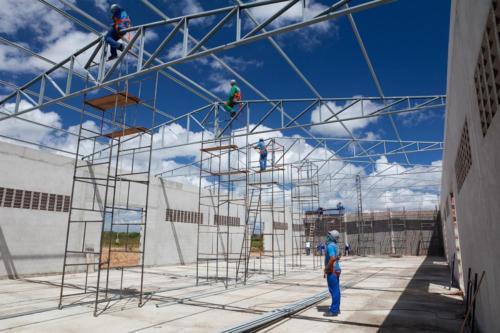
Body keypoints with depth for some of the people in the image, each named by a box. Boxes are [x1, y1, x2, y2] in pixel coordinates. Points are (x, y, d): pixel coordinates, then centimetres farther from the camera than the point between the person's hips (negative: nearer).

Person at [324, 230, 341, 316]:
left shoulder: (330, 246, -19)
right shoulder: (334, 245, 13)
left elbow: (332, 258, -31)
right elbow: (337, 257, 26)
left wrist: (326, 269, -22)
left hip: (332, 271, -10)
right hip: (336, 270, 10)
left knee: (334, 291, -5)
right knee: (336, 290, 13)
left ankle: (334, 310, 0)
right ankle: (336, 309, 20)